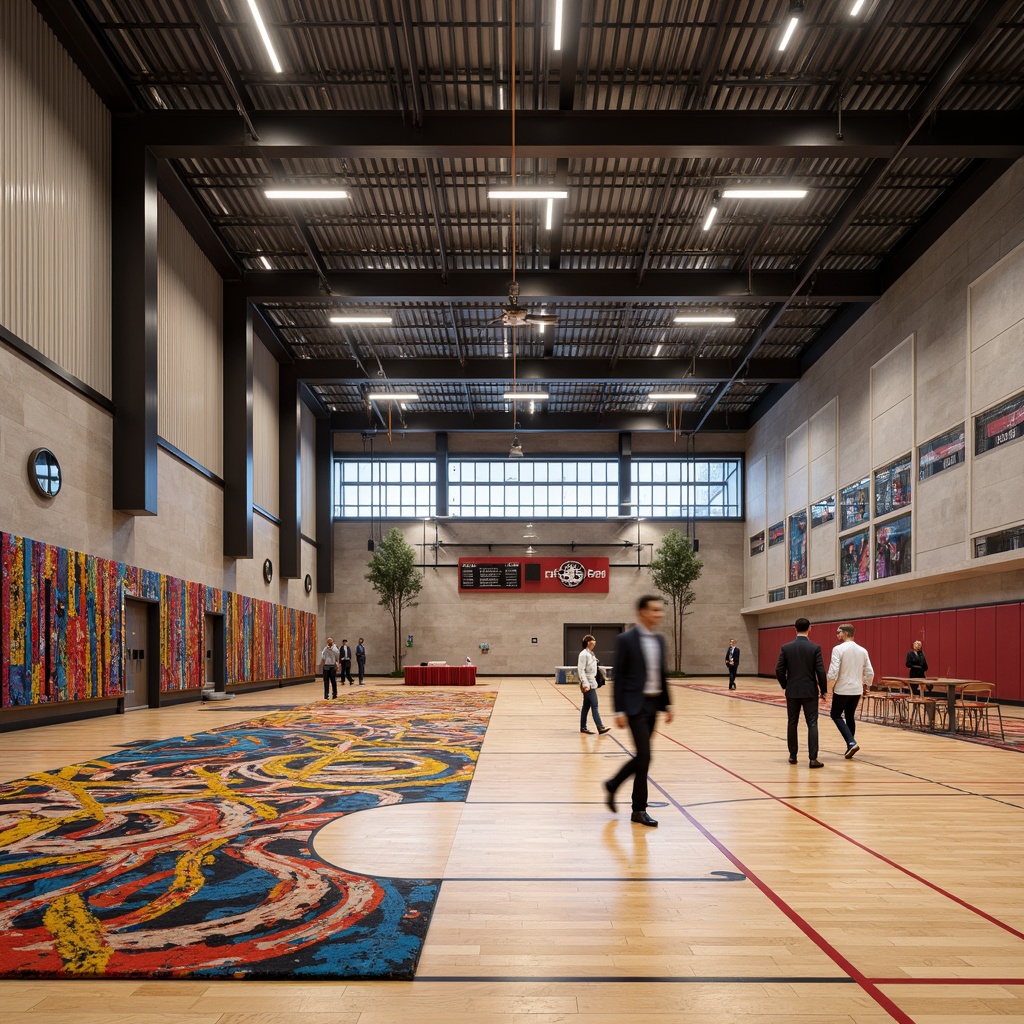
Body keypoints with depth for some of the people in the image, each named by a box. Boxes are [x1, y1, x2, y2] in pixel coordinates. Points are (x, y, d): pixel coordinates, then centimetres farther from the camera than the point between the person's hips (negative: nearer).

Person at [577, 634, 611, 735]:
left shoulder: (591, 654, 15)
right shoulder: (584, 654, -13)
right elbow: (581, 670, -18)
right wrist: (585, 684, -23)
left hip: (592, 683, 9)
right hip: (588, 684, -9)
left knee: (586, 706, 11)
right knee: (594, 706, -11)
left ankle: (583, 727, 15)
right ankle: (601, 727, -13)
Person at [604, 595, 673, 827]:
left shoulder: (659, 640, 11)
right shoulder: (626, 639, -10)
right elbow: (618, 677, -11)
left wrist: (668, 704, 12)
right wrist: (619, 711, -14)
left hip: (653, 705, 7)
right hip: (635, 705, -7)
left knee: (642, 757, 11)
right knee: (644, 756, -7)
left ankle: (612, 785, 32)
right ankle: (639, 810, 7)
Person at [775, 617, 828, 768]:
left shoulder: (786, 647, -2)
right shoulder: (815, 648, -7)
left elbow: (779, 670, -2)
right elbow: (820, 671, -10)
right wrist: (824, 689, 3)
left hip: (792, 691, 2)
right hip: (810, 691, -2)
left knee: (792, 724, 12)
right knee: (812, 724, -1)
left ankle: (793, 756, 17)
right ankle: (813, 758, -6)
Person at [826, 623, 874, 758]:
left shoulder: (838, 649, -13)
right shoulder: (862, 650, 5)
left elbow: (833, 671, -19)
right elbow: (870, 673, 7)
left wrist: (830, 680, 0)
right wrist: (866, 684, 25)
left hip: (842, 689, -6)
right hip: (857, 690, 6)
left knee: (836, 714, 9)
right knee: (850, 716, 18)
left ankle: (851, 742, -7)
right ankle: (850, 747, 19)